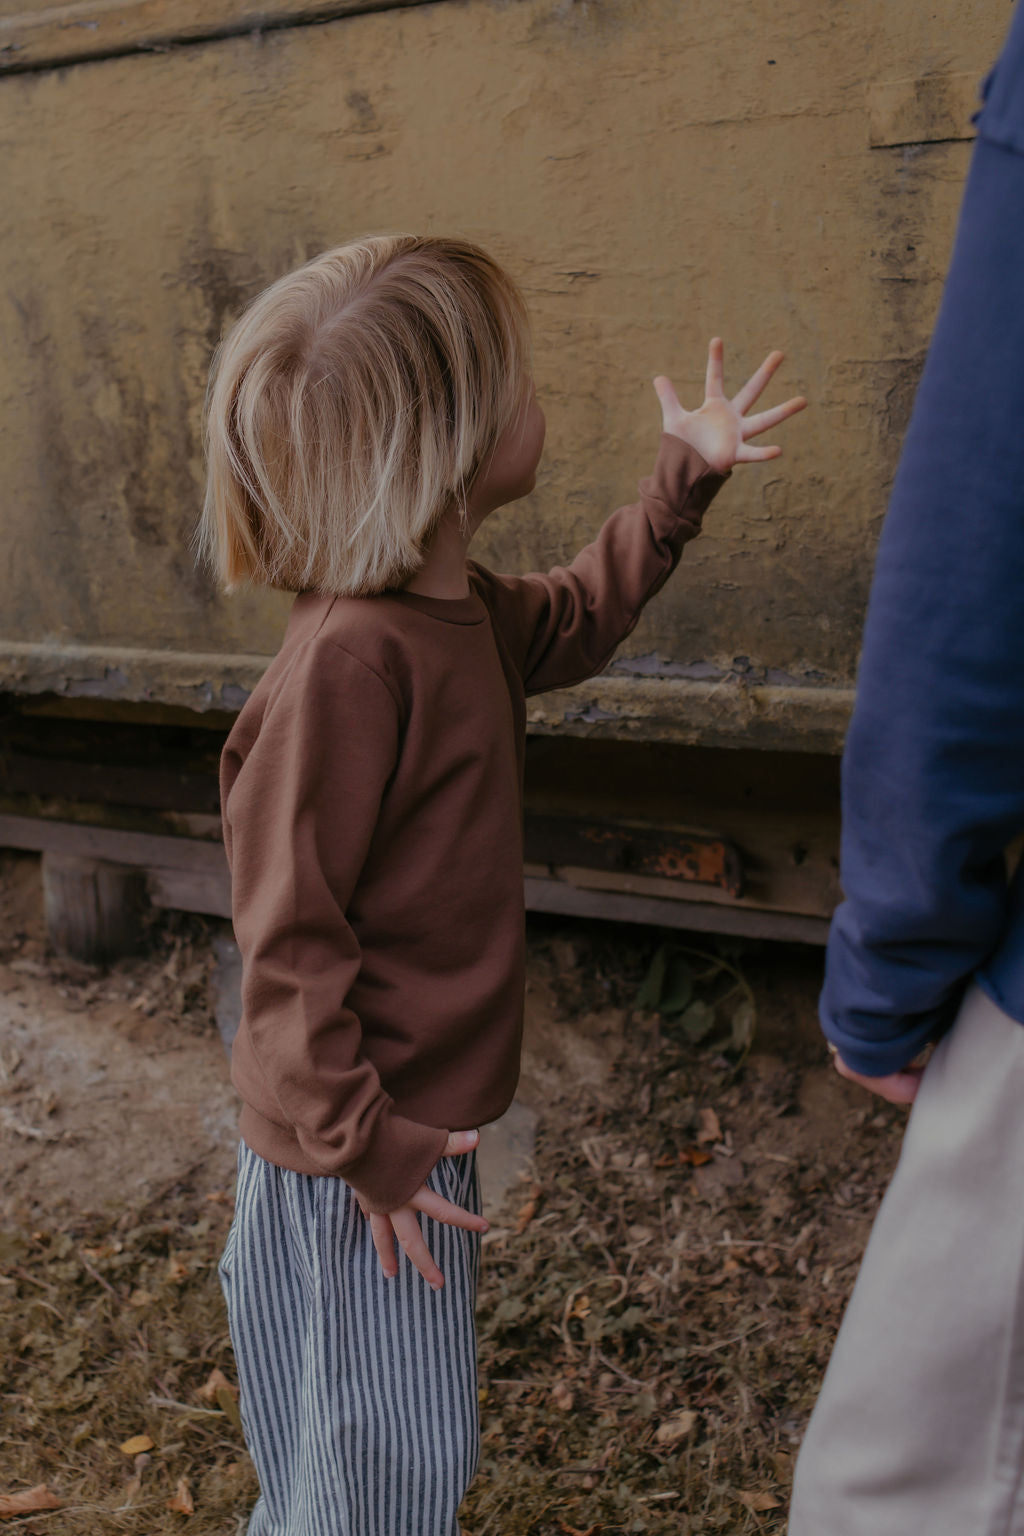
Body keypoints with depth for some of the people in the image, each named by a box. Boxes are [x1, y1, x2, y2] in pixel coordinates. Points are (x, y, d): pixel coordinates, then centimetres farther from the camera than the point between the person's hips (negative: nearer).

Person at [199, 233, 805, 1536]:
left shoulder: (464, 611, 2)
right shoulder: (349, 661, -29)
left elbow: (573, 623, 25)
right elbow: (289, 933, -25)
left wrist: (682, 480, 22)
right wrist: (359, 1145, -21)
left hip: (426, 1108, 9)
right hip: (351, 1151, -9)